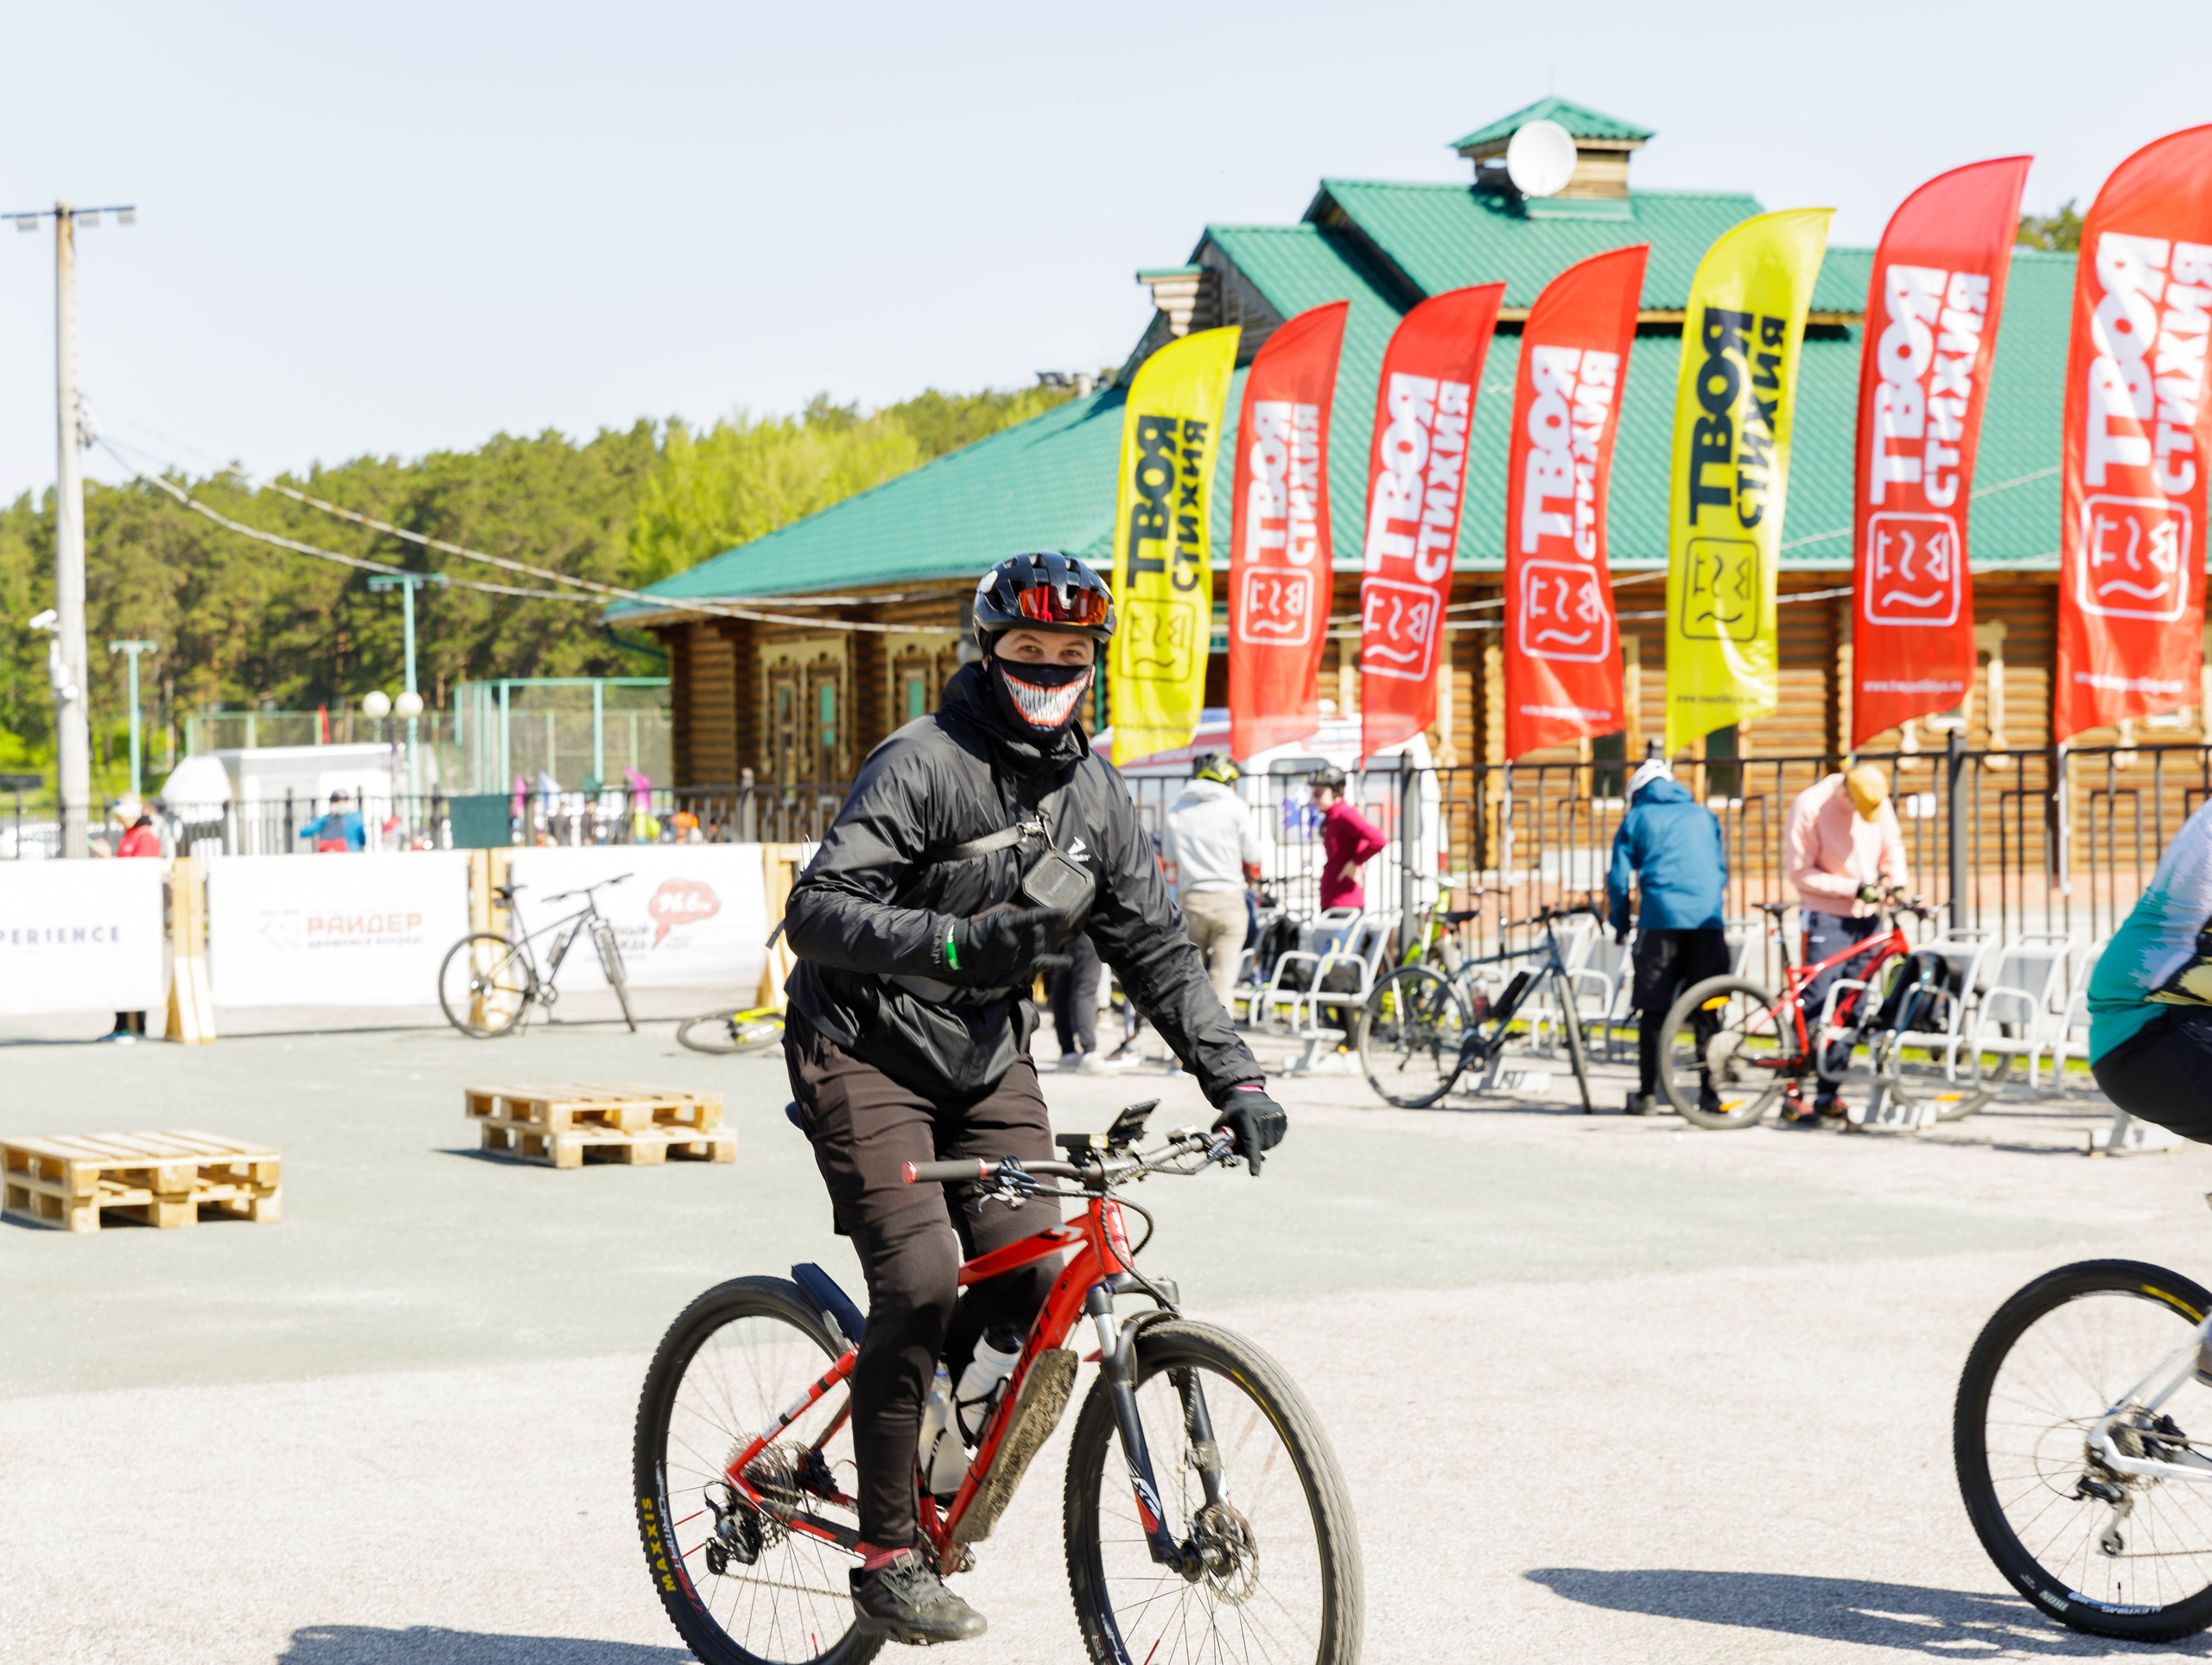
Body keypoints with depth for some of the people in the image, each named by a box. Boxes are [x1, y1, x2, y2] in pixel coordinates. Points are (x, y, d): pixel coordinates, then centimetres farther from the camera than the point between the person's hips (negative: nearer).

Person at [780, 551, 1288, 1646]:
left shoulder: (1092, 792, 6)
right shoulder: (923, 764, -15)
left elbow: (1154, 946, 10)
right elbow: (818, 912, -24)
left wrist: (1234, 1076, 0)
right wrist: (954, 944, -38)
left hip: (988, 1060, 6)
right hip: (865, 1053, -6)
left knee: (1043, 1282, -10)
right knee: (921, 1281, -21)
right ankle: (886, 1563, -11)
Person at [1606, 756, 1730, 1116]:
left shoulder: (1636, 819, 11)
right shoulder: (1702, 816, 20)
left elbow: (1619, 878, 9)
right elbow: (1722, 869, 24)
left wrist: (1620, 925, 20)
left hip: (1659, 921, -2)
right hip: (1707, 921, 2)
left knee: (1653, 1010, 1)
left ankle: (1647, 1094, 0)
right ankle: (1709, 1092, 4)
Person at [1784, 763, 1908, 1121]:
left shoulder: (1880, 802, 0)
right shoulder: (1809, 807, -15)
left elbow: (1892, 845, 15)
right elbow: (1801, 872, -12)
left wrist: (1898, 882, -4)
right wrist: (1854, 888, -17)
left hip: (1867, 917, 5)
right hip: (1827, 917, -5)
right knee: (1815, 1006, -11)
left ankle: (1827, 1094, 12)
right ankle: (1791, 1096, -7)